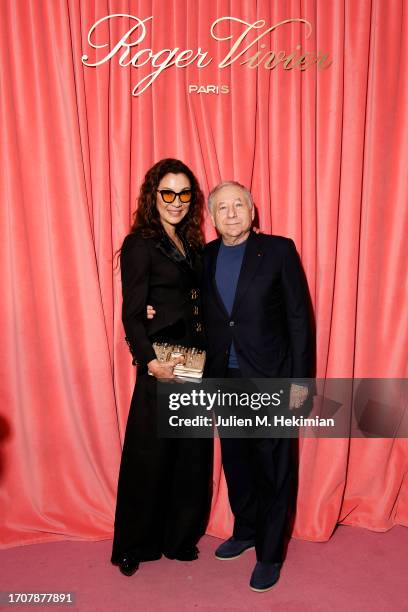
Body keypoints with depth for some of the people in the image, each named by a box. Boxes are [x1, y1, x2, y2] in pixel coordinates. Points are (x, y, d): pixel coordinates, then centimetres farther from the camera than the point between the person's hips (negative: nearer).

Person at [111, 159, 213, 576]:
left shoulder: (191, 244, 11)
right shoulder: (139, 244, -9)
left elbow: (197, 304, 11)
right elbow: (131, 314, -12)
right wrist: (150, 362, -23)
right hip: (161, 368, -6)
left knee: (192, 453, 14)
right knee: (150, 456, 6)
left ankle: (179, 536, 34)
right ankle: (135, 546, 28)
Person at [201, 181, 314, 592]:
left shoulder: (279, 250, -7)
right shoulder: (205, 257, 4)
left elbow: (299, 317, -7)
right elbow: (205, 319, 8)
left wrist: (300, 379, -10)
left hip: (269, 381, -4)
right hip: (225, 381, 4)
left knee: (271, 471, 9)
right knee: (235, 463, 18)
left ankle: (270, 553, 29)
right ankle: (245, 531, 42)